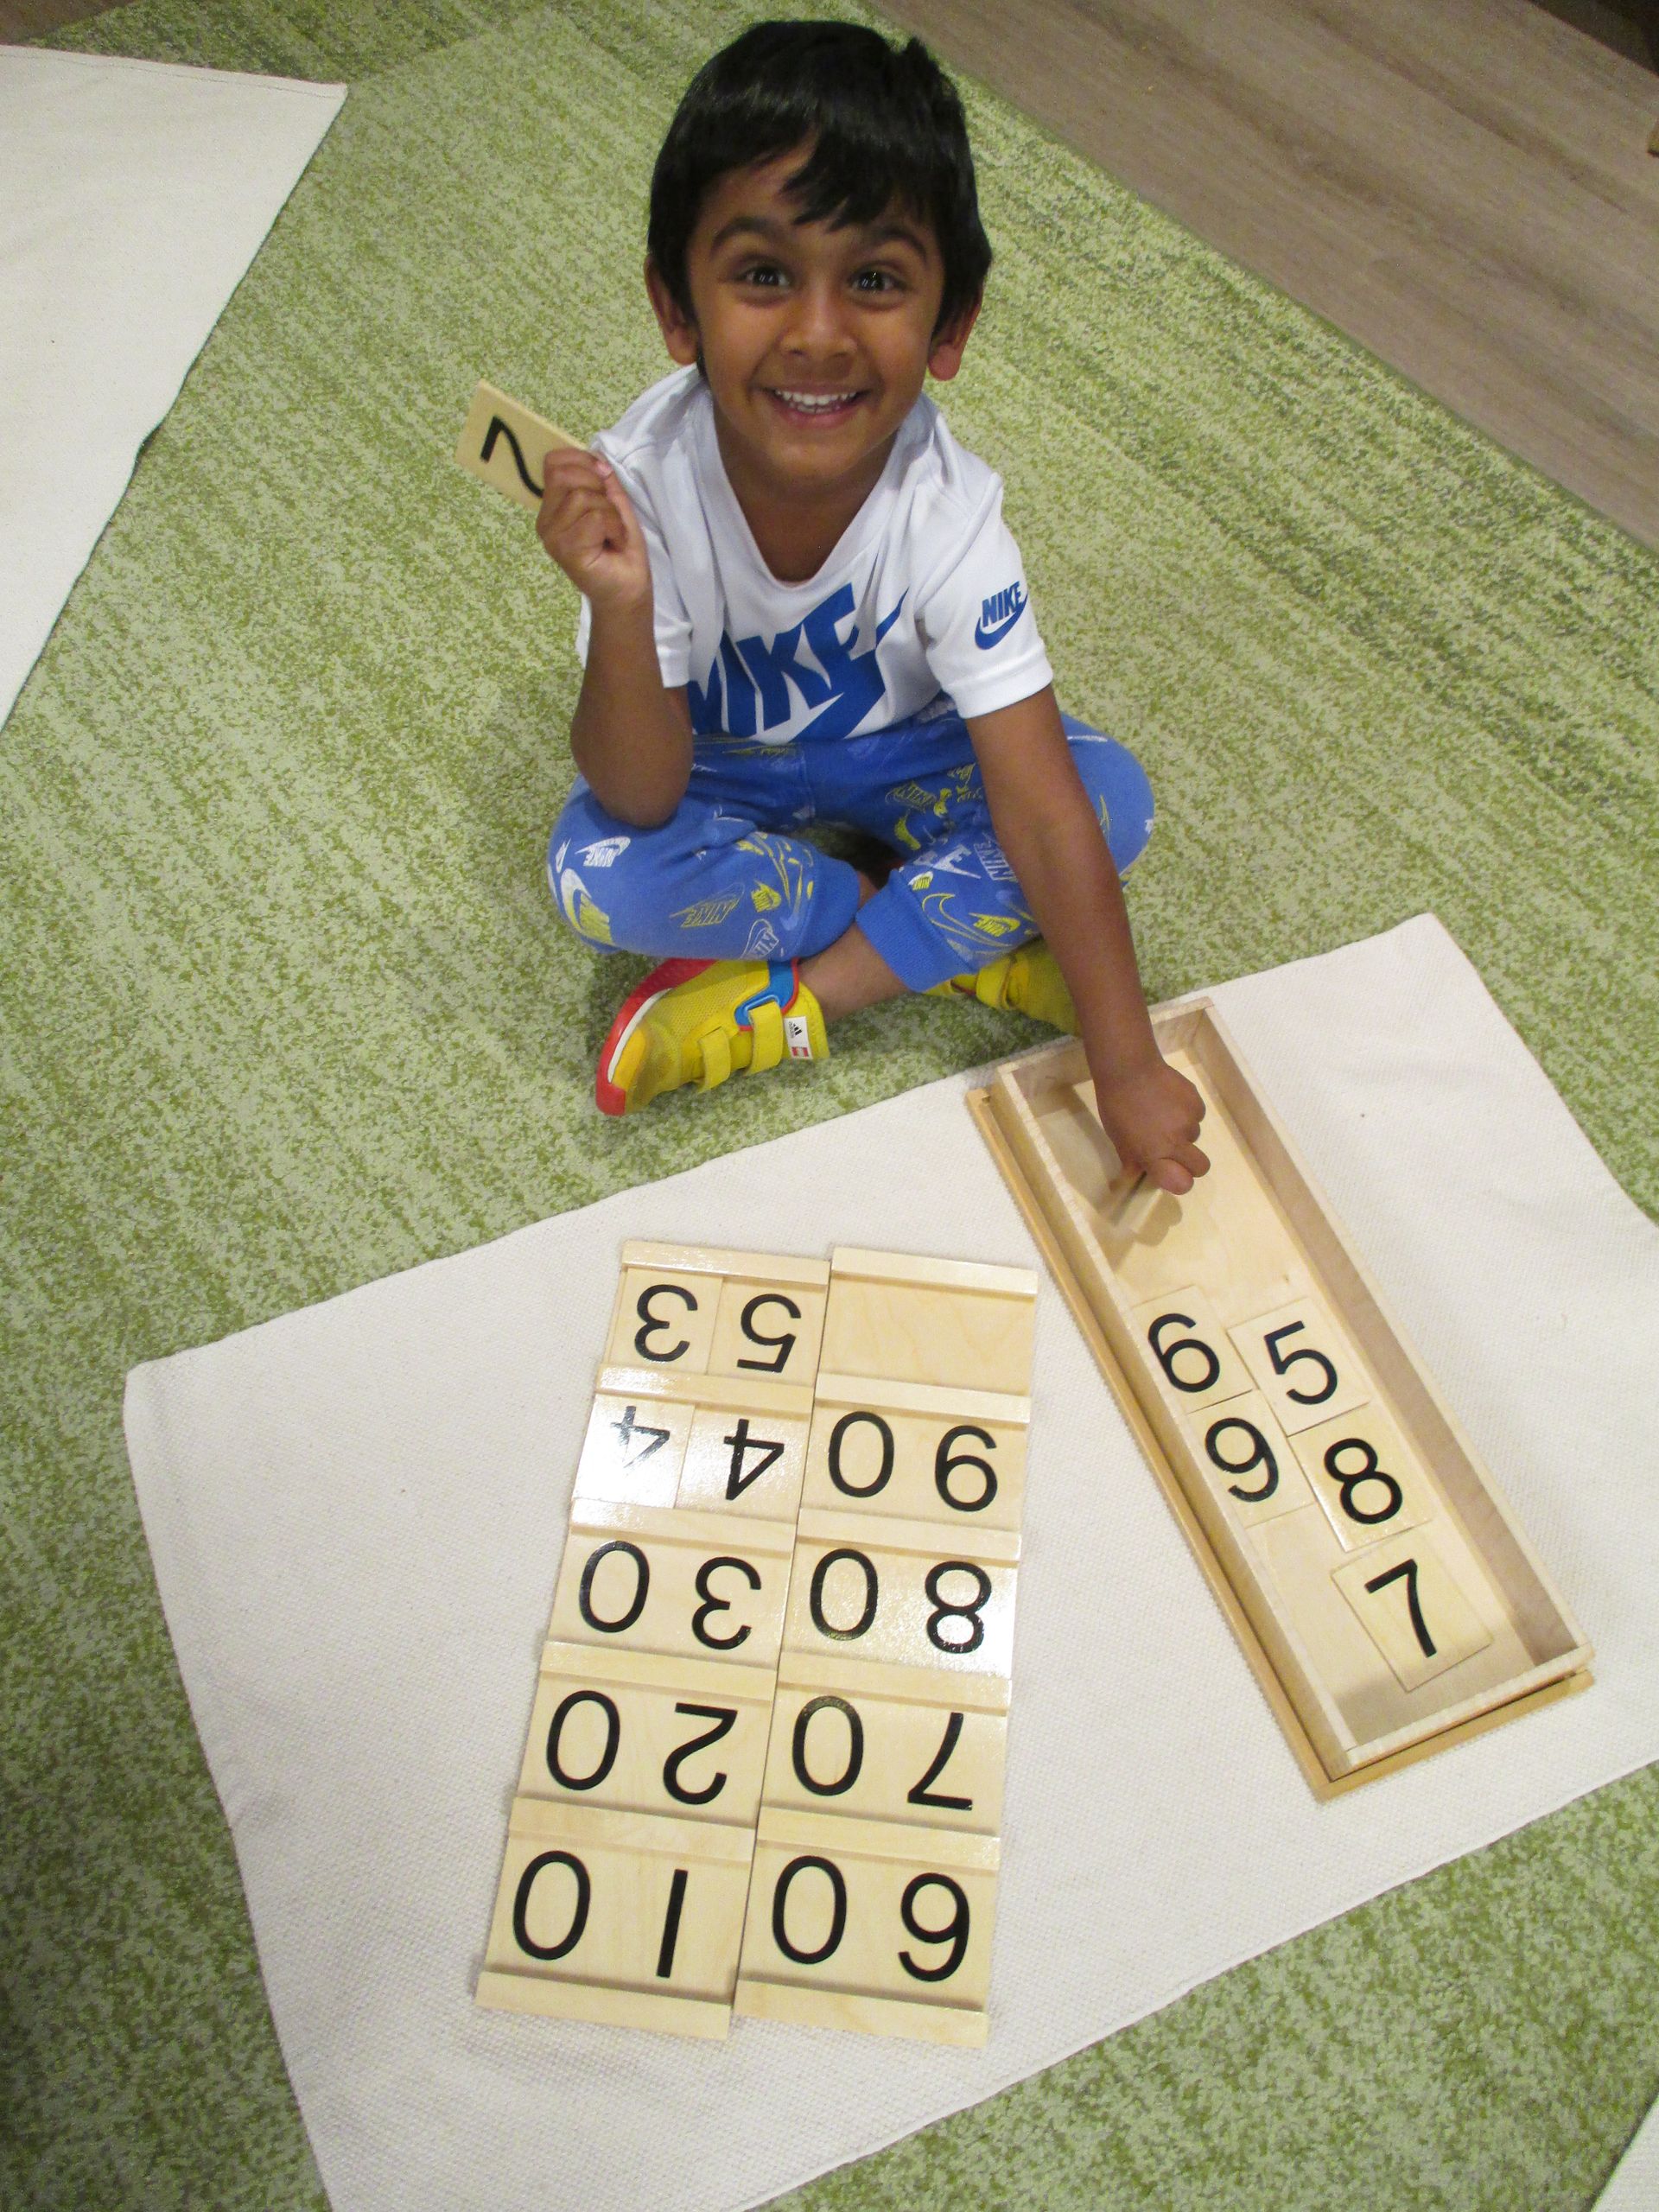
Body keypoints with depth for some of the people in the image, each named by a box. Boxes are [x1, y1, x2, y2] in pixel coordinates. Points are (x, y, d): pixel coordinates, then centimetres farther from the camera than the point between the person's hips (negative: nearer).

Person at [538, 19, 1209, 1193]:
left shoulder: (948, 511, -30)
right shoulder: (645, 482, -30)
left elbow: (1041, 812, -31)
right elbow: (641, 800, -28)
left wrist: (1129, 1066, -31)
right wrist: (621, 610, -47)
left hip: (901, 750, 0)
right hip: (721, 763, 0)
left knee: (1110, 795, -23)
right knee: (599, 874, -30)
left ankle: (796, 999, -15)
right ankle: (962, 939, -10)